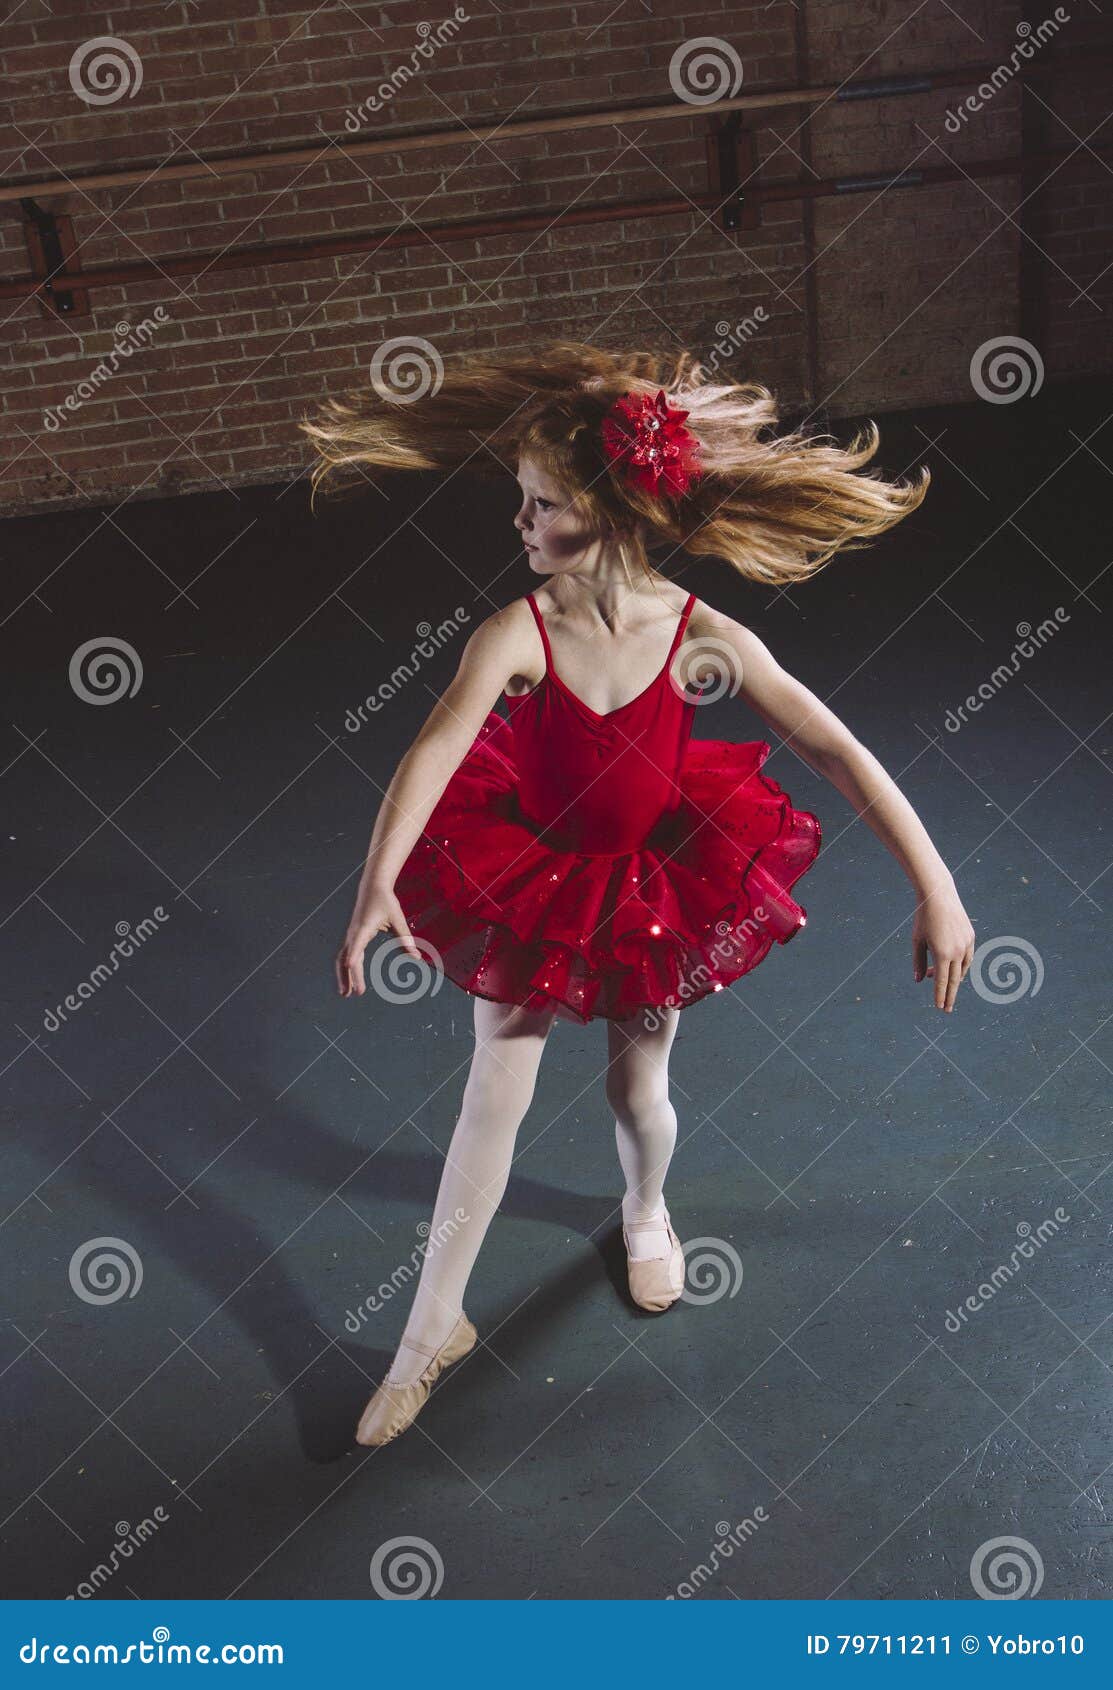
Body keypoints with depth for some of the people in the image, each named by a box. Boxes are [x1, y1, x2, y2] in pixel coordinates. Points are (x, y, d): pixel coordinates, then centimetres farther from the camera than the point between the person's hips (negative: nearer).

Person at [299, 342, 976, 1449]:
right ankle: (434, 1328, 21)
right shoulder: (516, 634, -24)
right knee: (494, 1097, 6)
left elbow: (838, 753, -21)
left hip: (655, 883, 1)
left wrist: (936, 890, -25)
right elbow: (436, 750, -36)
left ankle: (645, 1214, 53)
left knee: (638, 1085, 16)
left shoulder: (703, 639, -22)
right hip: (528, 882, 0)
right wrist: (378, 881, -52)